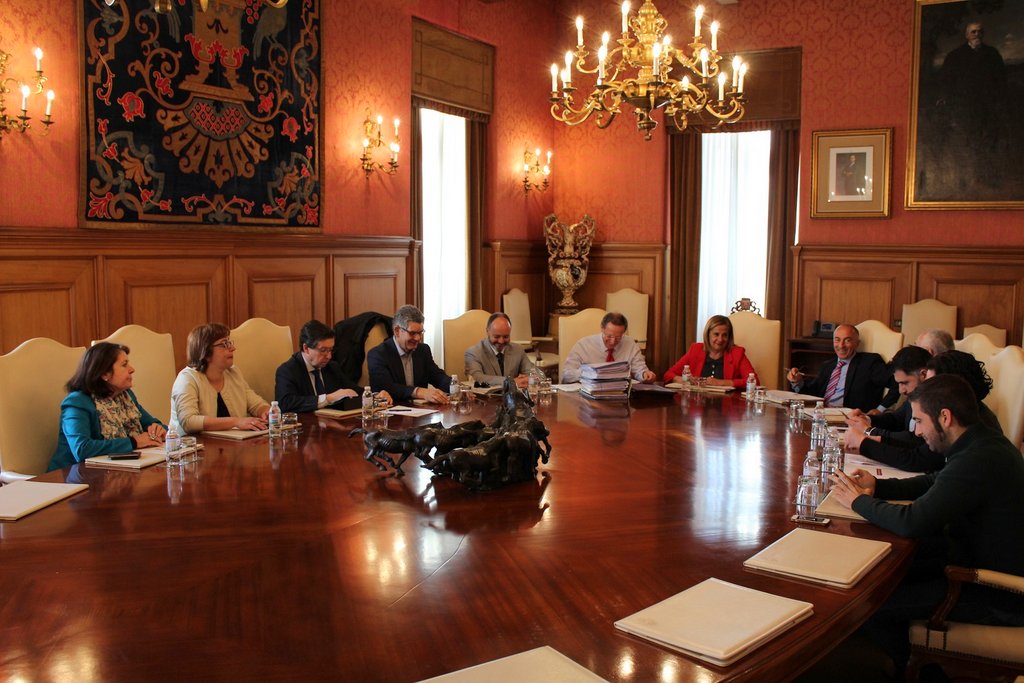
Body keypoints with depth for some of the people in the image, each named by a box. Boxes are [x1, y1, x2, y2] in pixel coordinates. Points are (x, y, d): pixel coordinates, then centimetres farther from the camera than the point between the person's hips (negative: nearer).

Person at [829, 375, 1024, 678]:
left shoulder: (978, 460, -30)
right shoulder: (986, 443, 2)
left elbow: (911, 522, -32)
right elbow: (934, 483, 17)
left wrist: (858, 500, -14)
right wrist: (877, 486, 2)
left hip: (997, 597, -10)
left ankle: (909, 670, 18)